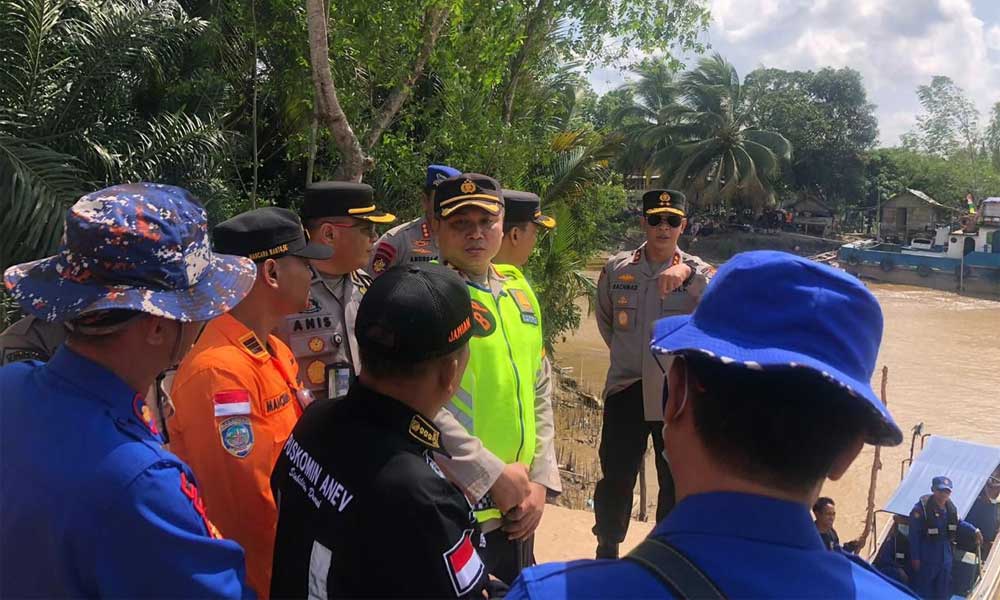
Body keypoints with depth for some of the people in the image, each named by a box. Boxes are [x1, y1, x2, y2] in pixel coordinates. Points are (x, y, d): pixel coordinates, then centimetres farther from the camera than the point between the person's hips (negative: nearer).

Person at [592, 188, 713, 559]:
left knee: (677, 481, 10)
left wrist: (688, 272, -41)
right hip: (626, 389, 1)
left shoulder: (696, 273, -4)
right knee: (615, 477, 8)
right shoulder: (616, 268, 0)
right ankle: (607, 550, 27)